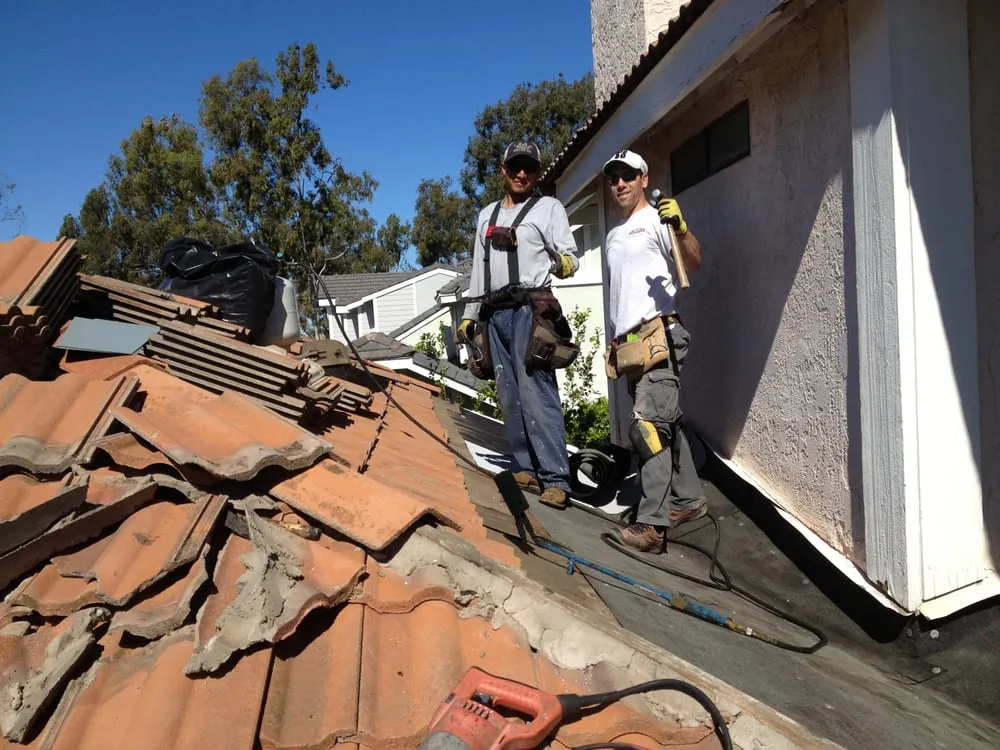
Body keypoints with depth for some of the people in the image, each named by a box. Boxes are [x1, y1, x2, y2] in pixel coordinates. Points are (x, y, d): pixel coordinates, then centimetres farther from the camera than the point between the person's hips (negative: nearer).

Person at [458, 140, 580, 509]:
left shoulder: (549, 207, 7)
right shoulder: (487, 214, 23)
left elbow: (571, 256, -1)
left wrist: (563, 263, -25)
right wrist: (469, 314, 19)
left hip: (530, 308, -6)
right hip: (495, 313, 6)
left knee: (535, 394, -14)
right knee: (510, 397, 4)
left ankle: (555, 479, -13)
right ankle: (525, 470, 10)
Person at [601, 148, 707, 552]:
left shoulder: (657, 220, -2)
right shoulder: (614, 234, 22)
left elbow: (694, 263, -17)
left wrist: (681, 228, -34)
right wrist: (614, 341, 25)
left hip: (657, 337, -9)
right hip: (629, 344, 9)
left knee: (648, 425, -16)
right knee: (664, 424, 14)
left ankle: (652, 522, -16)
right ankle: (688, 499, 25)